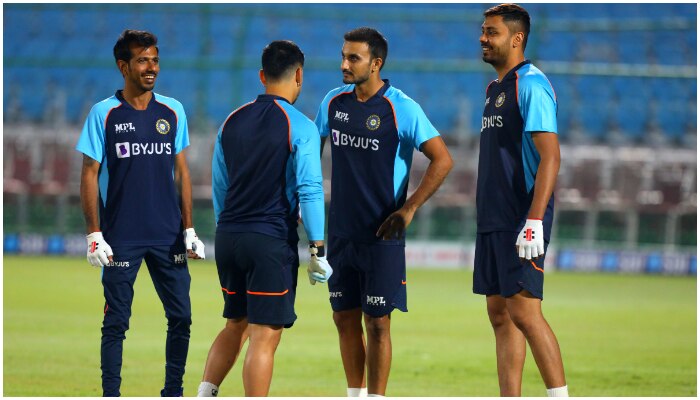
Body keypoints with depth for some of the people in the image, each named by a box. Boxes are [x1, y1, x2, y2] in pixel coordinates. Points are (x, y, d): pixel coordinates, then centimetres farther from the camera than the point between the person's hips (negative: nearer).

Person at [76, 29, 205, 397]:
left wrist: (189, 229, 7)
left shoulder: (173, 112, 7)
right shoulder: (104, 114, -2)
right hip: (121, 238, -3)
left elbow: (181, 173, 12)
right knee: (116, 321, 0)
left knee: (181, 317, 2)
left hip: (168, 237, 3)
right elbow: (89, 176, -1)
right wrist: (94, 234, -8)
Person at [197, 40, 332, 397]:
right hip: (271, 241, -6)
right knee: (264, 336, -3)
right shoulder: (300, 127, -8)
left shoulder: (232, 122, 10)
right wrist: (318, 251, -9)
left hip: (227, 235, 6)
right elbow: (310, 190, -12)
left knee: (236, 325, 21)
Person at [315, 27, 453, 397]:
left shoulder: (402, 109, -11)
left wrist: (409, 209, -13)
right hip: (340, 231, 5)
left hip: (381, 235, -5)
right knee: (345, 319, 9)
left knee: (377, 323, -3)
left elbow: (442, 160, -11)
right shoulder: (334, 101, 5)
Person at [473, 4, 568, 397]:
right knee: (501, 315, 7)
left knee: (524, 312, -12)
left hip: (521, 222, -9)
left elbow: (550, 156, -18)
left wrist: (534, 221, -24)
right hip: (494, 222, 9)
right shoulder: (496, 88, 17)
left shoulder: (531, 85, -11)